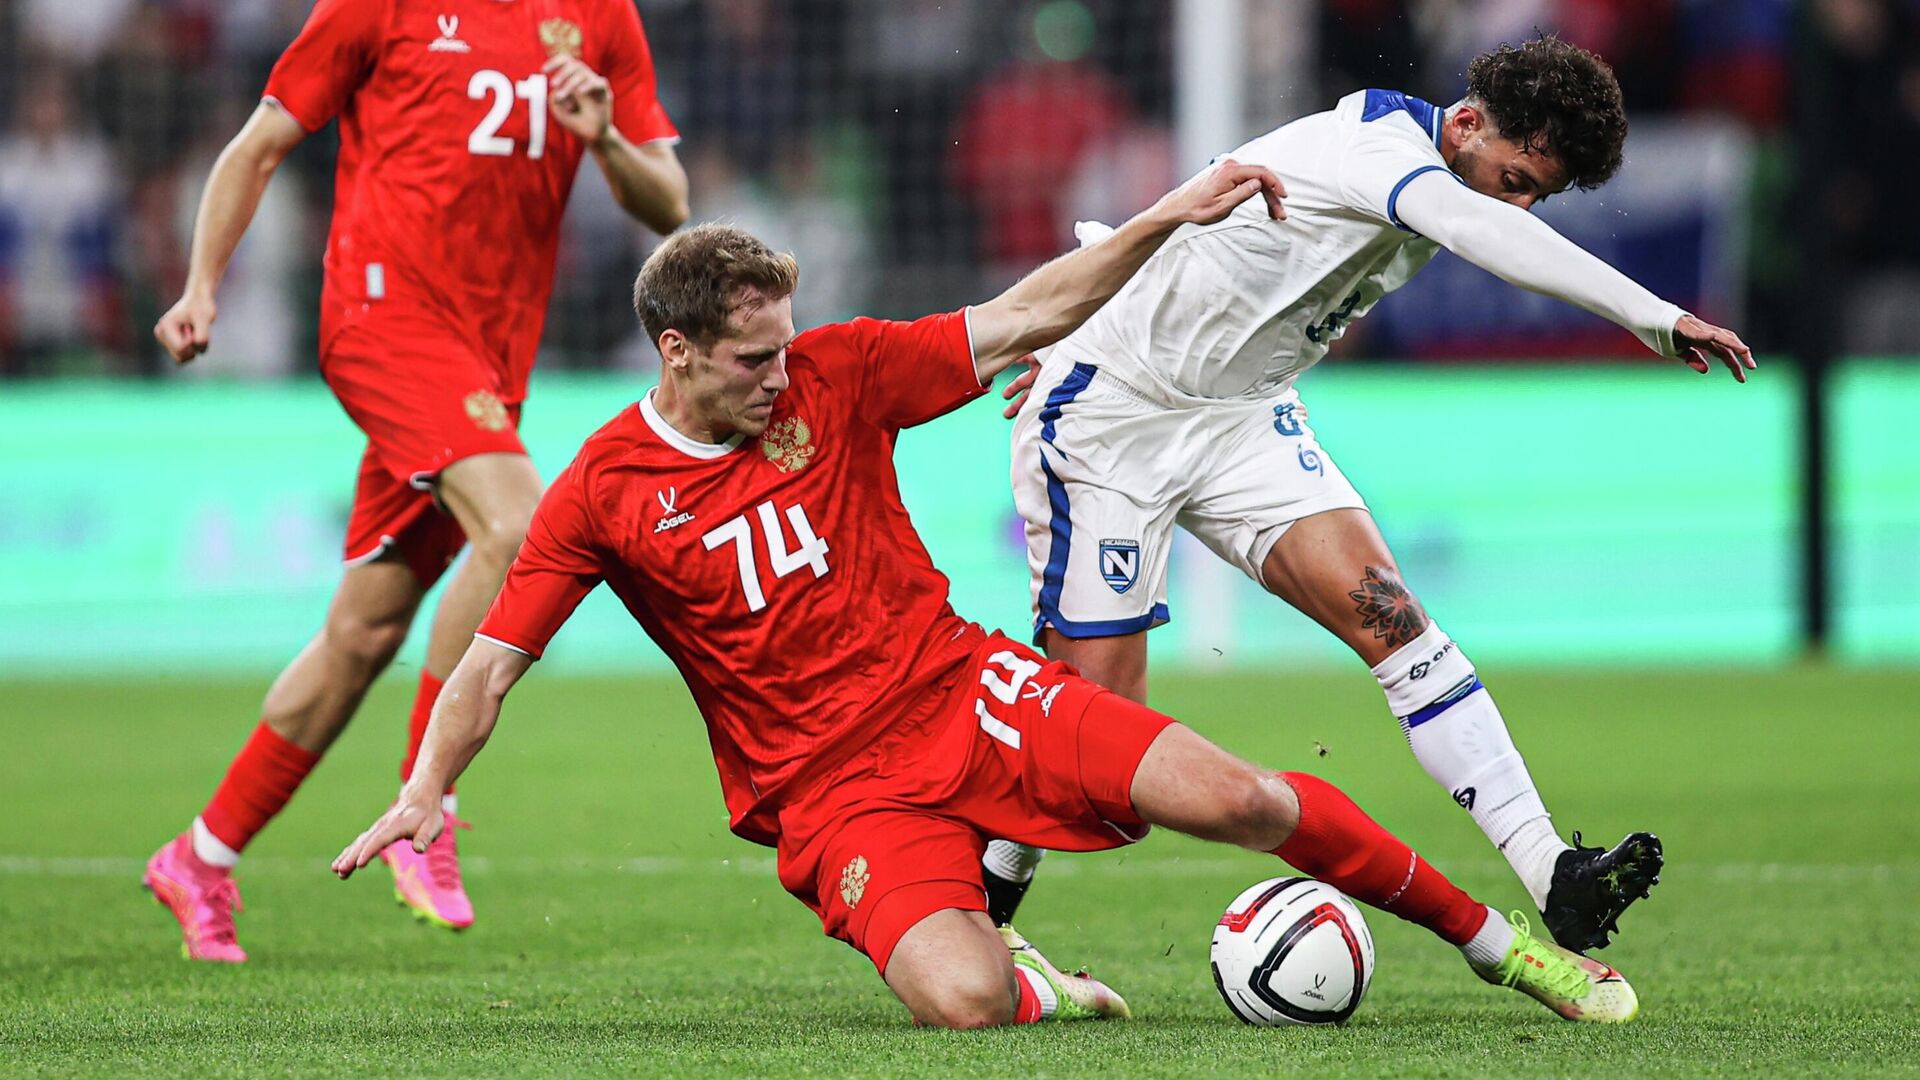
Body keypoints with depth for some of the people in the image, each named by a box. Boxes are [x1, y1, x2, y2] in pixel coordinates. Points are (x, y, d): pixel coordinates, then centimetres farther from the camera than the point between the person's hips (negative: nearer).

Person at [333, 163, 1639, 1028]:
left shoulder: (834, 375, 0)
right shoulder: (601, 494, -5)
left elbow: (1022, 320, 1)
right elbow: (493, 660, -2)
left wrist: (1167, 219, -8)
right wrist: (426, 788, -18)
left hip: (964, 691, 2)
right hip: (833, 790, -2)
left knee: (1233, 797, -19)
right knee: (962, 1001, -30)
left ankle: (1501, 942, -2)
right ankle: (1033, 982, 10)